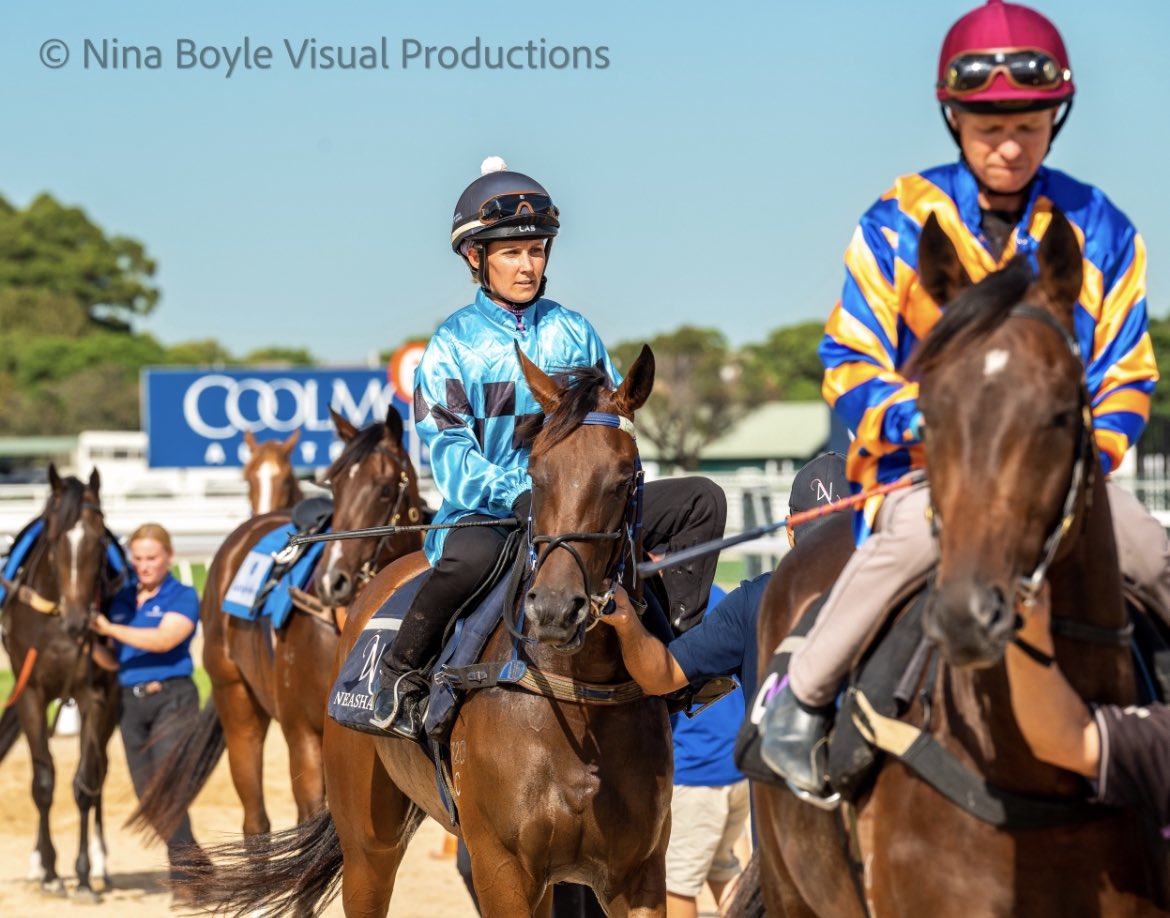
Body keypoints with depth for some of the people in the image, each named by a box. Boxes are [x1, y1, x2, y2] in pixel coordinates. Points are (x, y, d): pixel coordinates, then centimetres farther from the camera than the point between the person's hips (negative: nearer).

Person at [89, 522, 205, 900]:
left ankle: (182, 877, -14)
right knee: (147, 794, 9)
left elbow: (164, 640, -20)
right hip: (130, 702, 6)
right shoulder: (122, 599, 12)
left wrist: (109, 628, -24)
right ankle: (192, 860, 23)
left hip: (171, 699, -6)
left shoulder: (183, 597, -4)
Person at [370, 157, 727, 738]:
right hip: (488, 512, -5)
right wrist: (517, 495, -27)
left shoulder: (573, 333, 12)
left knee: (701, 499, -7)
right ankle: (399, 672, -16)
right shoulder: (452, 345, 0)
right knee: (470, 554, -40)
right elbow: (451, 451, -11)